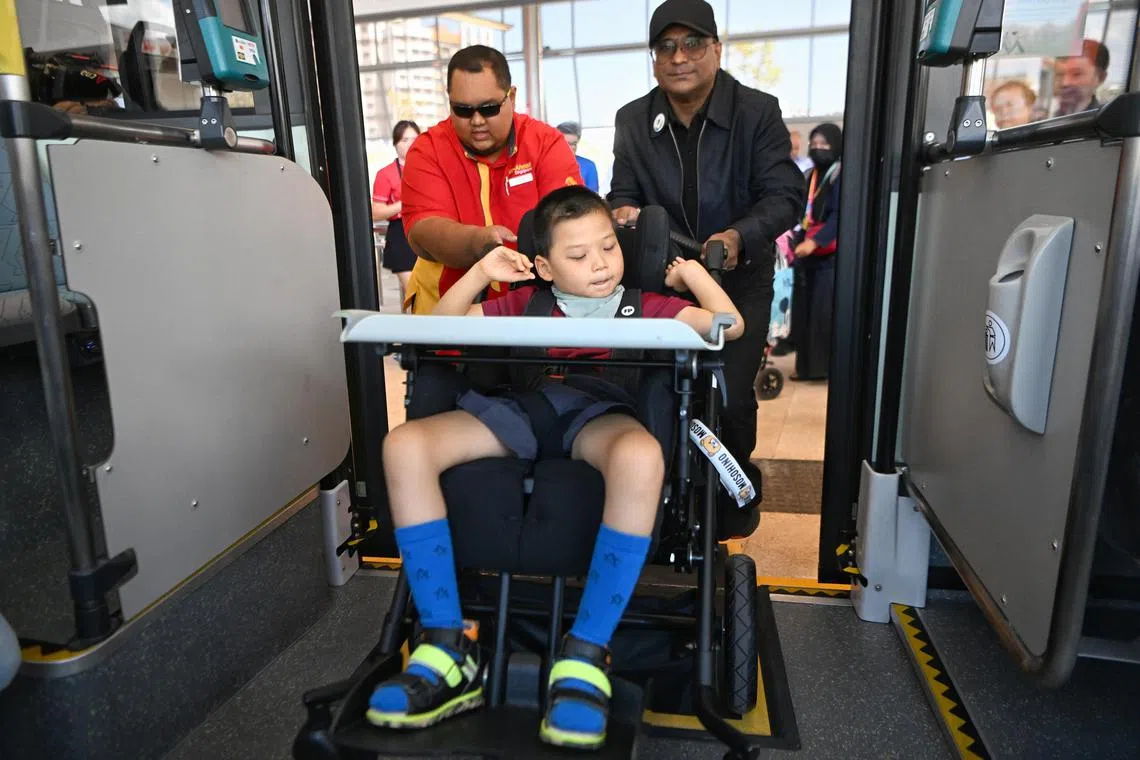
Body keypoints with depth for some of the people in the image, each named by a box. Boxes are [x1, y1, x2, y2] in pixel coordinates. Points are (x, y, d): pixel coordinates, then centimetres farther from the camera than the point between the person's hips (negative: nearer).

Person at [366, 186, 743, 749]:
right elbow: (441, 325, 24)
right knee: (405, 445, -24)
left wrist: (694, 271, 18)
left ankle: (584, 658, -30)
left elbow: (731, 325, 18)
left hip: (599, 412, -2)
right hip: (524, 407, 3)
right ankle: (448, 649, -20)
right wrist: (481, 273, 15)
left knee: (641, 455, -42)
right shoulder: (527, 303, 24)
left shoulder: (645, 307, 20)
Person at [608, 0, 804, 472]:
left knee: (731, 398, -4)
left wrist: (739, 237, -32)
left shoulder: (758, 112, -9)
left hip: (739, 280, -2)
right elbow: (622, 194, 3)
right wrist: (623, 211, -23)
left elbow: (784, 196, -12)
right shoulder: (633, 121, -2)